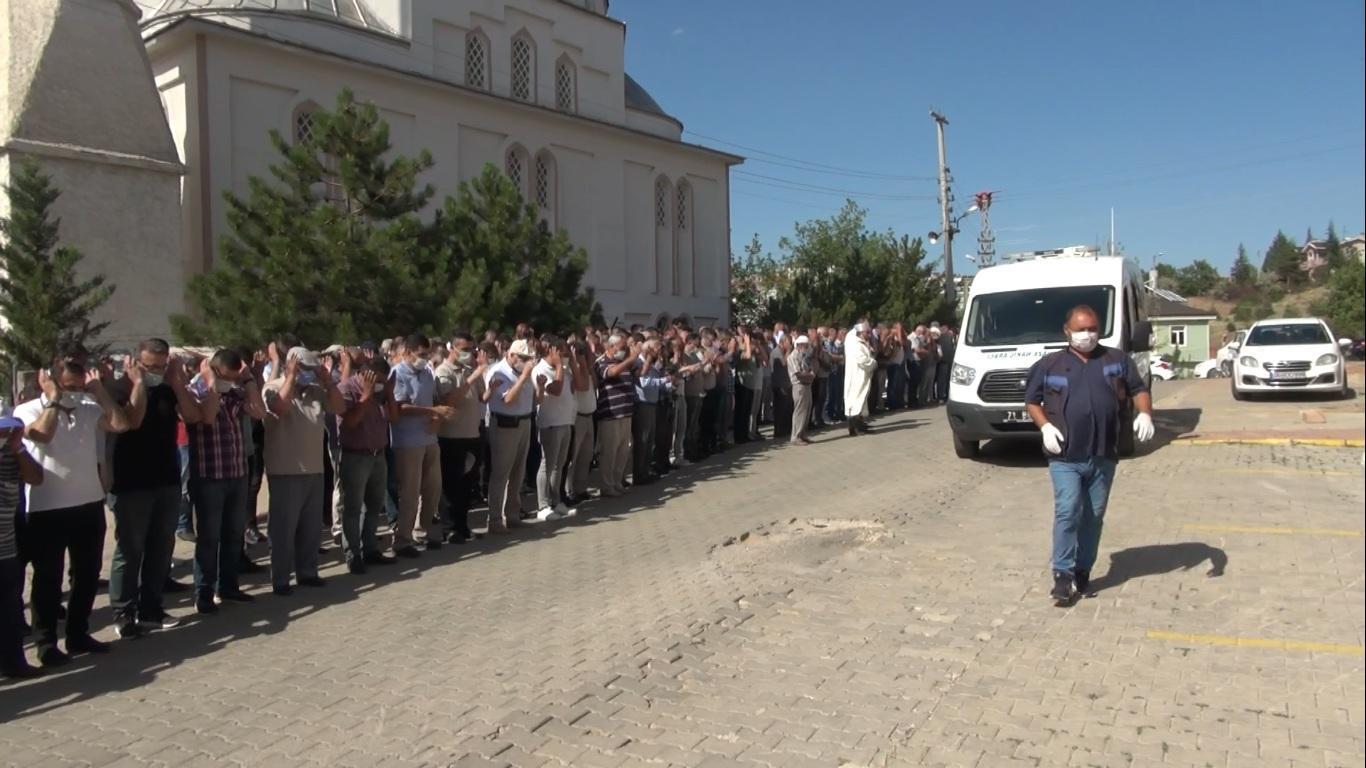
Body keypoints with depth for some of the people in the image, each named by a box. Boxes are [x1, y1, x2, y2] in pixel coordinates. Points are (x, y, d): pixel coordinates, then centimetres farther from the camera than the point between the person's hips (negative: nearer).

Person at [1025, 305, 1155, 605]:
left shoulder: (1117, 360, 9)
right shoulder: (1049, 365, 3)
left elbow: (1139, 389, 13)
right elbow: (1032, 400, 8)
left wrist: (1145, 414, -8)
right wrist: (1045, 426, -9)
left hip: (1103, 456, 3)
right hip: (1065, 457, -3)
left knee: (1094, 516, 9)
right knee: (1068, 512, -11)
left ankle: (1083, 570, 22)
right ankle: (1063, 573, -4)